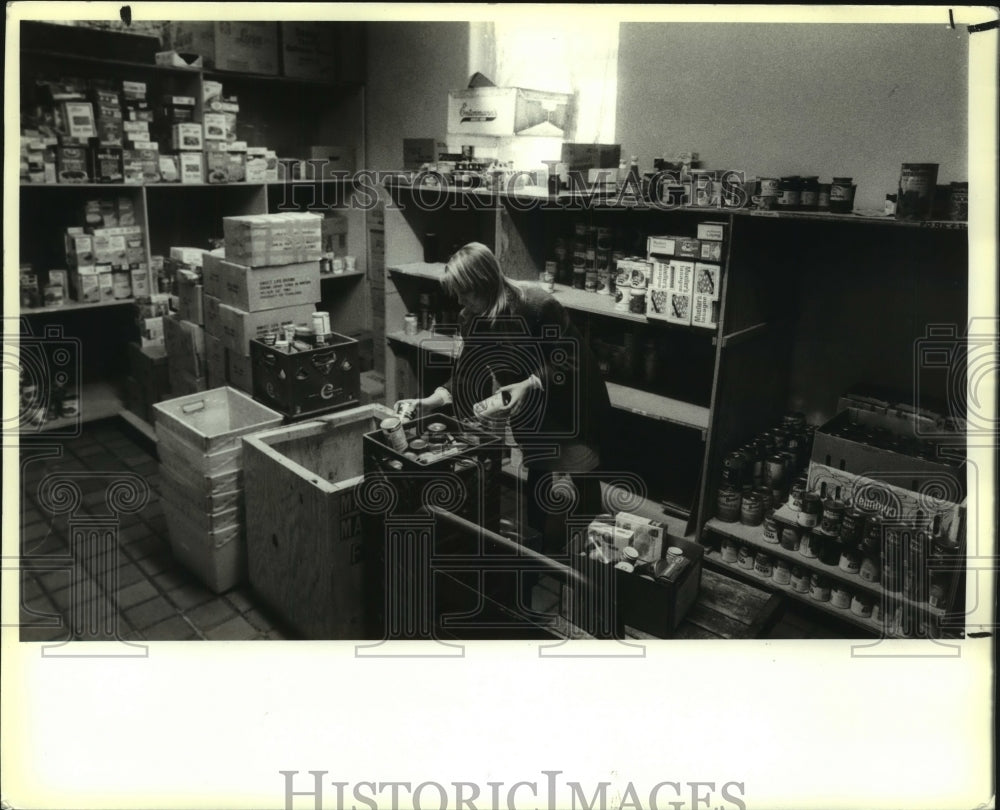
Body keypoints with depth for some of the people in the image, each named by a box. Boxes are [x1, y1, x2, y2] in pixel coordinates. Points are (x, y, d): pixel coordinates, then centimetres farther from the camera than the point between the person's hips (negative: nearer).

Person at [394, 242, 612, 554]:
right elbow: (466, 373, -3)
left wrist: (529, 384, -35)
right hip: (536, 413, 6)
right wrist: (428, 402, -14)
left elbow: (570, 359, -23)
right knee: (537, 488, 14)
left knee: (581, 490, 1)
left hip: (574, 405, -6)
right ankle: (544, 554, 31)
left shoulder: (538, 306, -29)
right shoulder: (475, 321, -8)